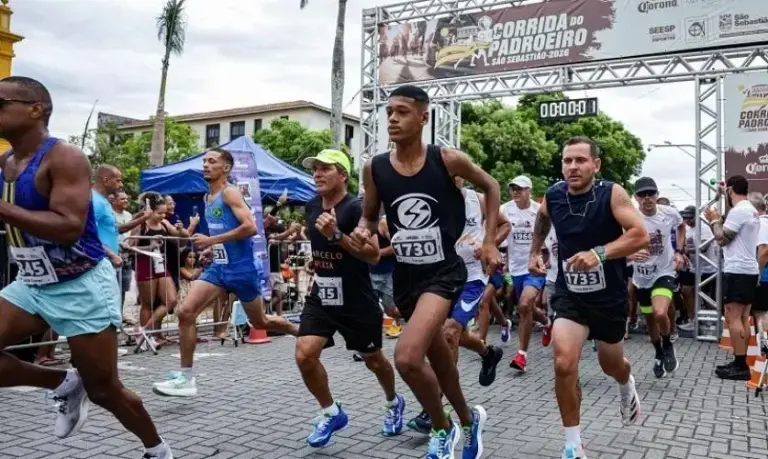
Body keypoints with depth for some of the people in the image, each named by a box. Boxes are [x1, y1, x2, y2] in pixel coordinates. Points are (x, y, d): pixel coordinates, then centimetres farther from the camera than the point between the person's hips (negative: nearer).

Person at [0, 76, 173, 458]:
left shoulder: (65, 159, -18)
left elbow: (69, 227, -30)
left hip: (82, 286, -7)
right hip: (31, 284, 8)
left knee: (103, 391, 2)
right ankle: (65, 384, 18)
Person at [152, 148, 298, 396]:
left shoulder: (230, 193, -12)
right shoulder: (208, 197, 13)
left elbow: (250, 227, -24)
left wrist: (212, 240, -23)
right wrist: (213, 248, 9)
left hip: (242, 269, -7)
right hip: (218, 267, 7)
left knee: (260, 322, 9)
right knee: (185, 312, -9)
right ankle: (186, 378, -2)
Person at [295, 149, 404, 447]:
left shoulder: (356, 209, -17)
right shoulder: (311, 207, 4)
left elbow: (373, 255, -24)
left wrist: (337, 235, -32)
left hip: (357, 301, -5)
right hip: (321, 297, 5)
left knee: (372, 359, 13)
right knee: (304, 355, -12)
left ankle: (393, 404, 44)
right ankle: (331, 413, 11)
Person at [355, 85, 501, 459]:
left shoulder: (448, 159, -11)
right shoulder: (374, 167, -3)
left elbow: (491, 187, 6)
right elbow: (369, 217, 11)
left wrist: (490, 241, 1)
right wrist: (362, 231, -12)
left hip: (444, 271, -5)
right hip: (405, 276, 5)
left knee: (407, 357, -22)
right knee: (437, 357, 20)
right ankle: (468, 421, 48)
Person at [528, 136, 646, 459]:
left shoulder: (612, 193, -17)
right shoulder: (552, 197, -7)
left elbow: (640, 236, -27)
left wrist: (599, 253, -39)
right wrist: (535, 251, 18)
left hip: (610, 296, -1)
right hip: (570, 295, 1)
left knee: (611, 365, 20)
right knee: (563, 364, -18)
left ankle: (627, 387, 60)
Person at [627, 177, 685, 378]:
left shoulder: (670, 213, -11)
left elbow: (681, 227, 14)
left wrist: (679, 251, 3)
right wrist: (631, 254, -42)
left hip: (664, 272, -1)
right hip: (642, 276, 1)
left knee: (660, 314, -25)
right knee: (650, 319, 15)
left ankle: (668, 345, 7)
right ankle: (659, 354, 42)